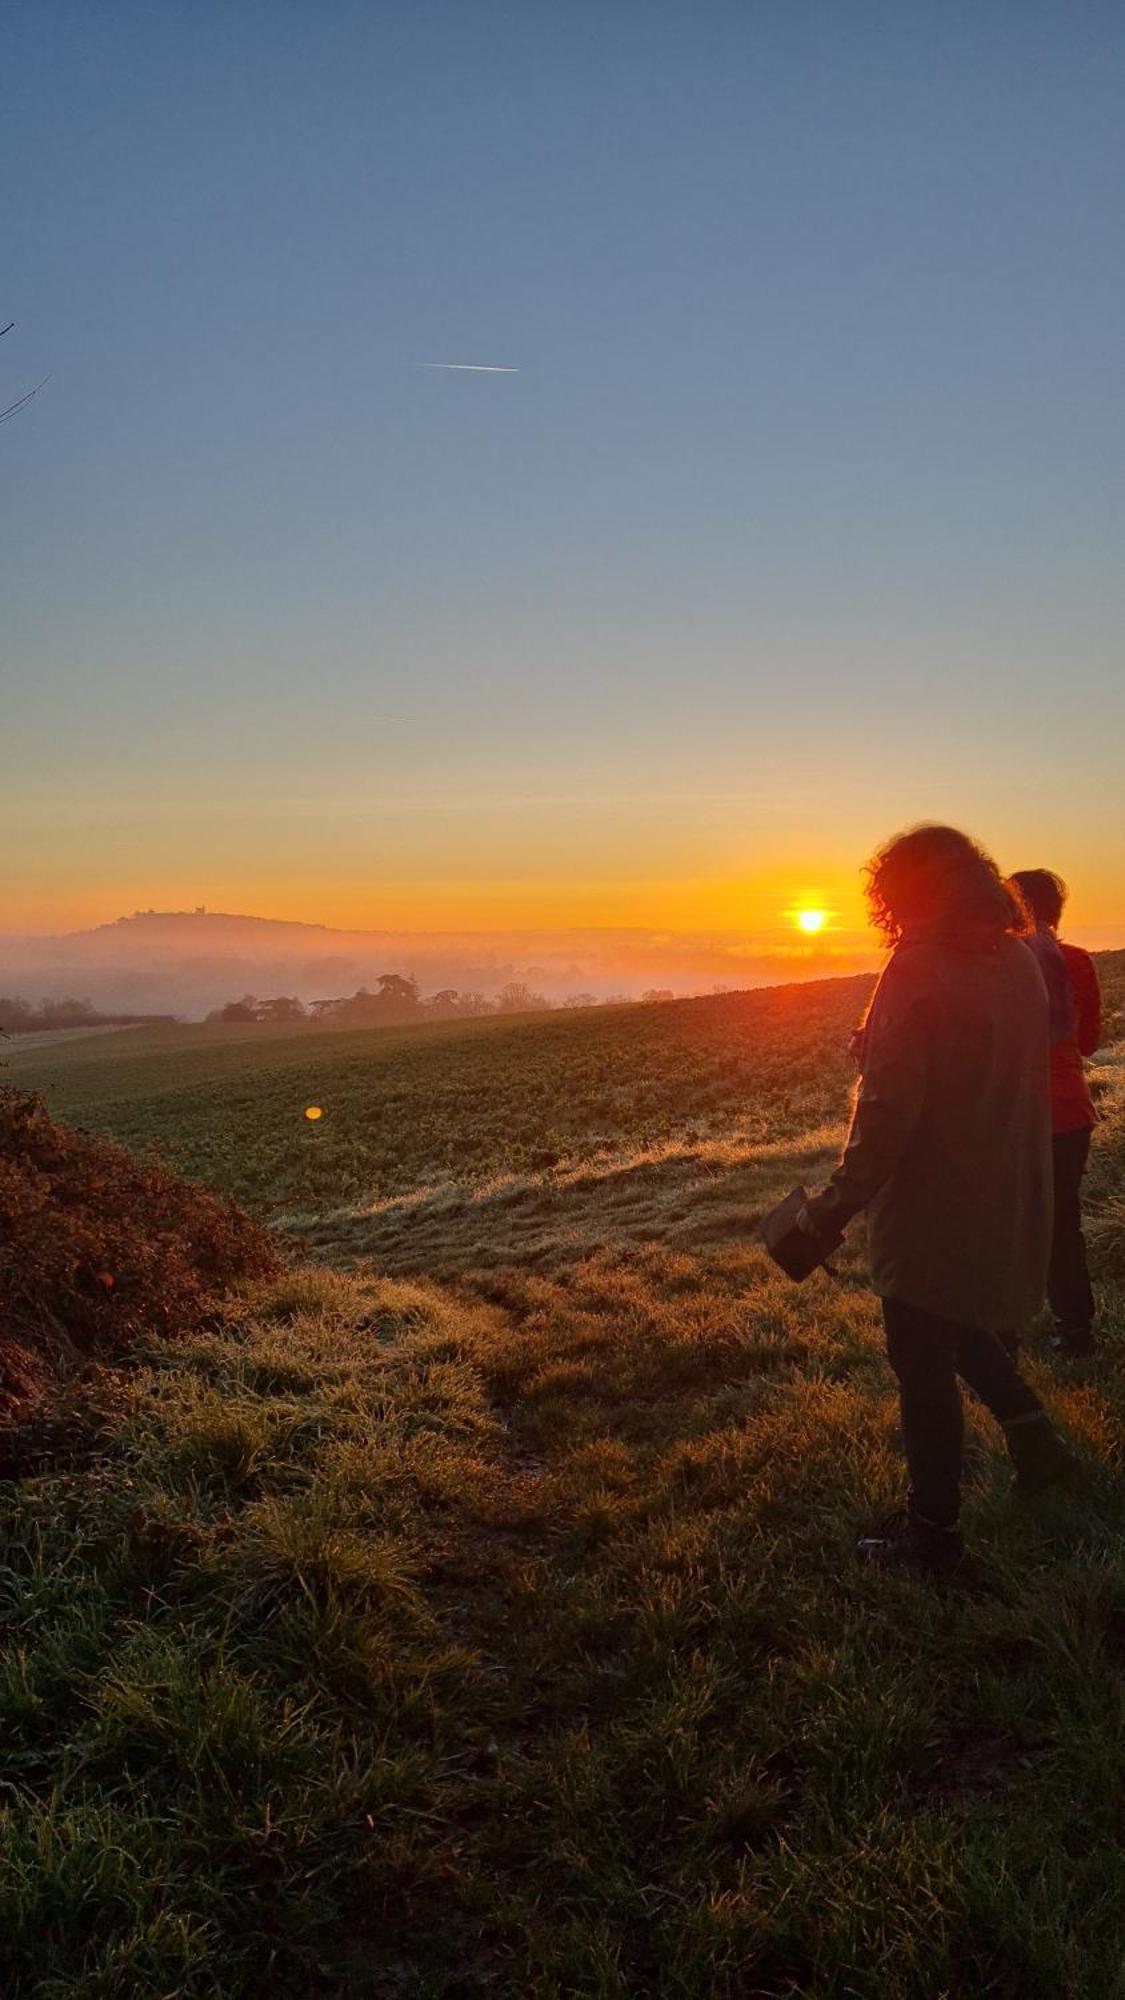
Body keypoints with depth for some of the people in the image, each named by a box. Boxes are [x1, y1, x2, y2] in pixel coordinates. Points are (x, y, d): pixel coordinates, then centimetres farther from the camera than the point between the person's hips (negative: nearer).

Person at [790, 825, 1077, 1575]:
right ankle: (1036, 1438, 29)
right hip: (1010, 1203, 8)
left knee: (925, 1366, 7)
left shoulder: (918, 971, -20)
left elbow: (889, 1108, -24)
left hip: (934, 1209, -8)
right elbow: (1024, 1084, 11)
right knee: (964, 1328, 29)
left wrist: (838, 1206, -17)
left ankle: (933, 1531, 19)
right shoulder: (1020, 961, 4)